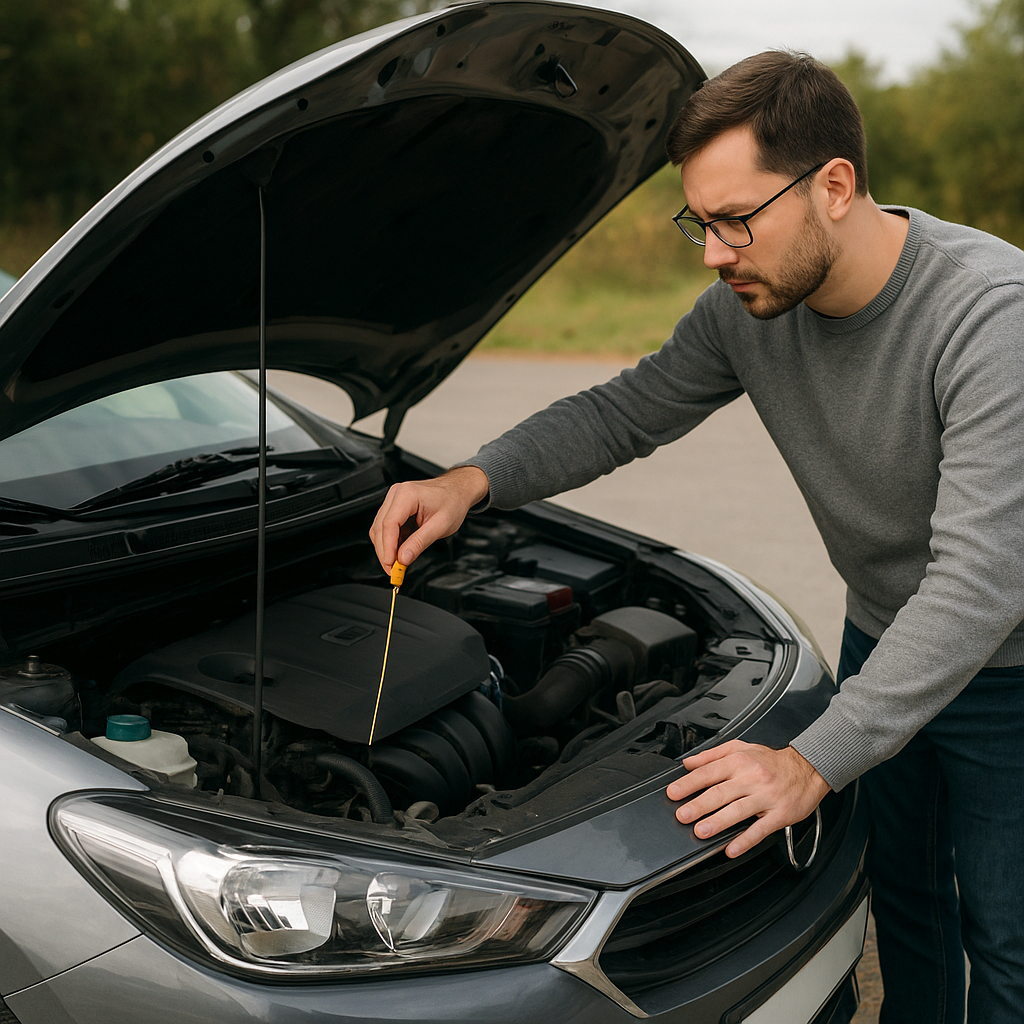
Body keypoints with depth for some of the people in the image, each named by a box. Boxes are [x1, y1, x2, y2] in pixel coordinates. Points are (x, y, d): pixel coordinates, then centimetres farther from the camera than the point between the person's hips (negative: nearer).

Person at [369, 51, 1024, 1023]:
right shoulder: (750, 305, -12)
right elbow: (621, 413, -1)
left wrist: (815, 760, -38)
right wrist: (468, 482, -18)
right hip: (881, 639, 6)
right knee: (901, 892, 22)